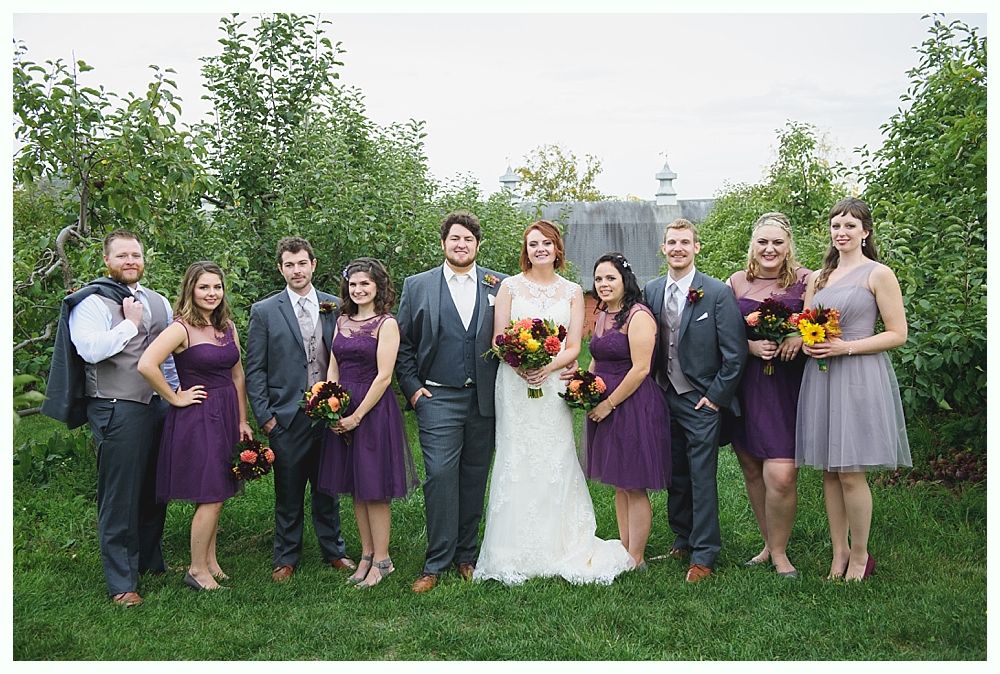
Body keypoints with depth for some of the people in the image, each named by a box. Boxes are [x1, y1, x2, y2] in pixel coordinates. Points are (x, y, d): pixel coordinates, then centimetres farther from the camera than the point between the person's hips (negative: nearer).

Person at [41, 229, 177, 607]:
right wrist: (130, 323, -12)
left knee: (155, 491, 16)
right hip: (116, 411, -6)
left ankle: (151, 561, 32)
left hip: (159, 407, 7)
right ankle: (121, 582, 9)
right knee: (119, 497, -1)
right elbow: (91, 349, -22)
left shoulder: (158, 302, 15)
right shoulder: (92, 302, -6)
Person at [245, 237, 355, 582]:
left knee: (327, 487, 14)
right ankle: (286, 557, 23)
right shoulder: (264, 311, -1)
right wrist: (264, 415, -5)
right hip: (287, 417, -2)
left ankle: (333, 550, 29)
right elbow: (255, 369, 0)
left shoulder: (334, 306, 5)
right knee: (288, 492, 8)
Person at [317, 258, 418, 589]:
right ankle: (366, 555, 23)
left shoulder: (386, 324, -8)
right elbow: (333, 370, 11)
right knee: (356, 489, 12)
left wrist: (357, 416, -15)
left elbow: (383, 376, -14)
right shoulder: (342, 322, 11)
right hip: (342, 411, 6)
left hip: (374, 410, -6)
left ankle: (381, 560, 12)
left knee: (375, 489, 1)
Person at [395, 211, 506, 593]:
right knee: (440, 476, -7)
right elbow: (403, 342, 7)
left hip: (484, 400, 2)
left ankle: (466, 555, 22)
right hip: (438, 398, -1)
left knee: (474, 479, 9)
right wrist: (412, 387, -1)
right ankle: (436, 562, 4)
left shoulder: (499, 286, 6)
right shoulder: (417, 286, 5)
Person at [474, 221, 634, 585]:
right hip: (514, 384, -1)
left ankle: (559, 548, 12)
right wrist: (519, 364, -17)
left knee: (555, 463, 0)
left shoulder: (572, 292, 9)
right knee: (515, 462, -1)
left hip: (553, 386, 1)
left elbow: (574, 347, 4)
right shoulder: (510, 286, 5)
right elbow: (498, 339, 1)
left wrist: (548, 367, -15)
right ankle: (515, 554, 8)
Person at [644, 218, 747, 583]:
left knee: (702, 479, 0)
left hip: (702, 401, -5)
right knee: (674, 477, 14)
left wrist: (716, 396, -11)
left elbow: (734, 353, -10)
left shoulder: (718, 293, -10)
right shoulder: (651, 291, 5)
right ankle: (683, 539, 31)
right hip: (665, 398, 5)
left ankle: (703, 555, 12)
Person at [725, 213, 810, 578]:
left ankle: (779, 551, 13)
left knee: (781, 475, -10)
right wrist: (751, 346, -11)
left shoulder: (805, 280, -2)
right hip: (744, 386, 3)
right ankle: (768, 544, 29)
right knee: (752, 471, 10)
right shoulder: (736, 282, 5)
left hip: (787, 386, -3)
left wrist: (801, 335, -15)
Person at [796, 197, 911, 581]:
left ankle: (860, 556, 11)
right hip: (820, 377, 5)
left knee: (850, 473, -5)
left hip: (859, 377, -5)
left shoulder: (879, 274, -1)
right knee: (829, 472, 7)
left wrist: (845, 347, -15)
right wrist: (805, 343, -2)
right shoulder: (818, 278, 15)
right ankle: (839, 553, 18)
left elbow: (898, 334, -6)